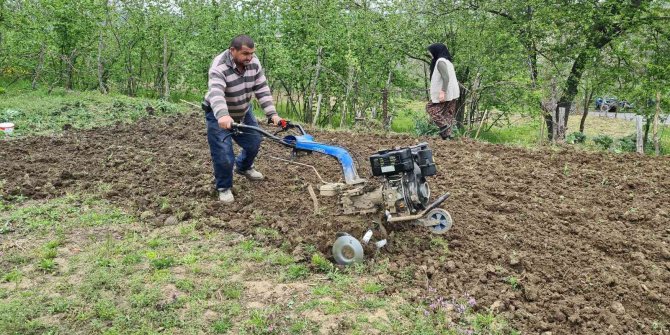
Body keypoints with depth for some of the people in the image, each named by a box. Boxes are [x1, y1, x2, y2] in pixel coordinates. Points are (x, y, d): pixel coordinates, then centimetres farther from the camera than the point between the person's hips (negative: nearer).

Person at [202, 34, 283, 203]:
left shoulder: (254, 63, -13)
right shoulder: (219, 67, -32)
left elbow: (262, 90, -11)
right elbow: (216, 93, -48)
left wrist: (272, 114, -21)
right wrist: (223, 115, -66)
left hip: (243, 111, 6)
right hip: (219, 115, -6)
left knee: (254, 141, 17)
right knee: (223, 154, -12)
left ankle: (244, 167, 47)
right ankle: (224, 188, 11)